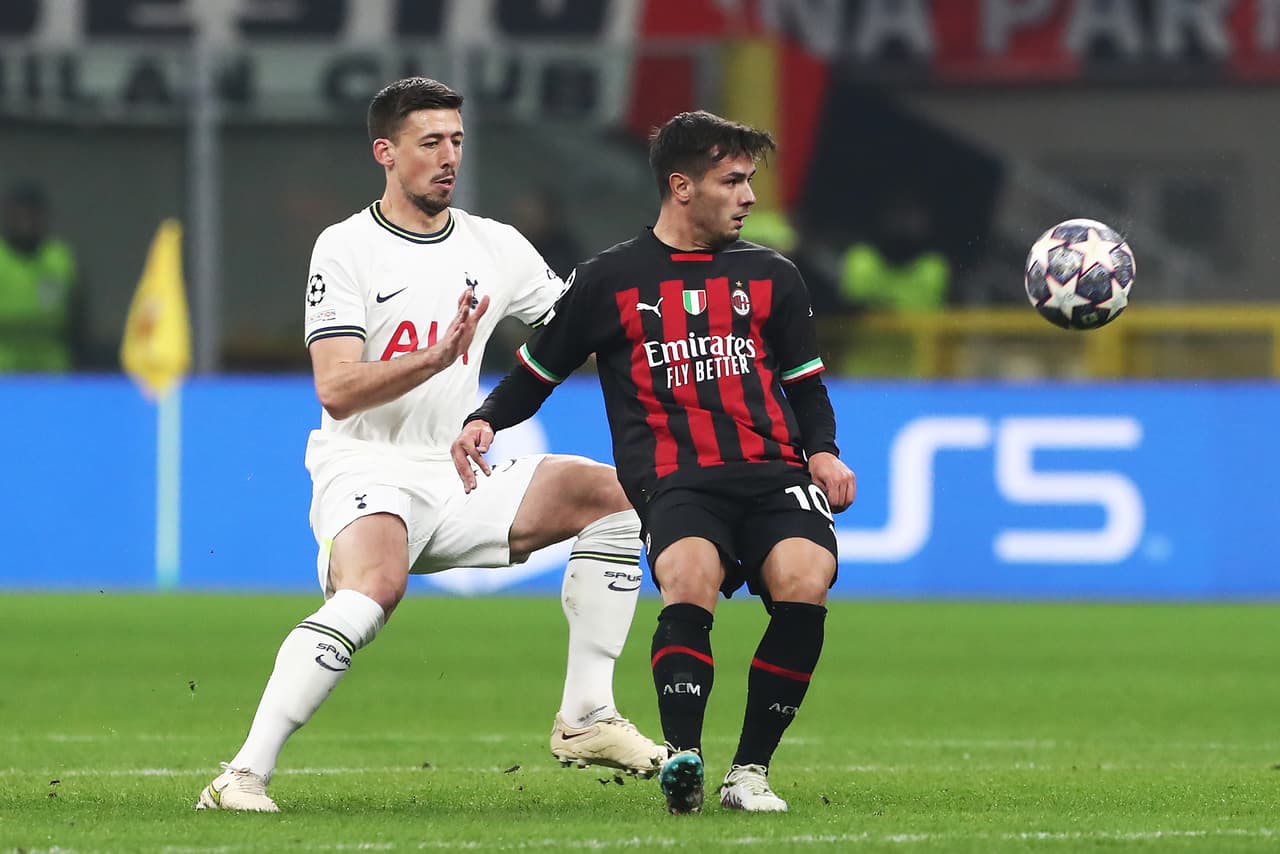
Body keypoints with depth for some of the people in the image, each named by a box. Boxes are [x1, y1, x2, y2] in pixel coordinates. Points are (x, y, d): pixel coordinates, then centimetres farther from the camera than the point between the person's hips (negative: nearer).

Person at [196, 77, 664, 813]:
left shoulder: (495, 246, 11)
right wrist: (439, 358, -28)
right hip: (368, 472, -7)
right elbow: (336, 389, -16)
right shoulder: (346, 248, -6)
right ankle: (245, 775, -38)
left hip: (460, 483, 7)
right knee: (375, 588, -36)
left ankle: (586, 719, 2)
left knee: (615, 495, 0)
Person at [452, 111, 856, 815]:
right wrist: (484, 421, 1)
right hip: (673, 480, -2)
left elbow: (805, 385, 25)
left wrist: (822, 452, 5)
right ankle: (682, 760, -39)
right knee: (690, 577, -35)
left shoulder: (769, 276, 20)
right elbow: (536, 372, 20)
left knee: (804, 581, -28)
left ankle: (750, 770, -16)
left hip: (773, 471, 2)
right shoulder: (610, 281, 13)